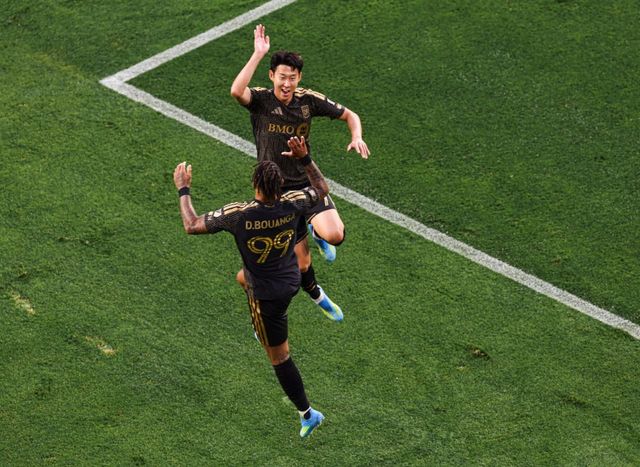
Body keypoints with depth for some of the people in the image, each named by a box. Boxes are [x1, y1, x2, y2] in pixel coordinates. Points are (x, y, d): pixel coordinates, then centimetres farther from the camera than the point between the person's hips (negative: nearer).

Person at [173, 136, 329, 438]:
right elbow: (322, 189, 2)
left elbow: (191, 226, -20)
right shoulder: (292, 204, -21)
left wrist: (183, 190, -7)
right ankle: (263, 331, 54)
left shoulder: (239, 215, -32)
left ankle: (307, 414, 23)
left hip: (266, 295, -6)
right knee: (243, 277, 37)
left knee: (278, 355, 11)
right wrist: (305, 159, 3)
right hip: (291, 280, 6)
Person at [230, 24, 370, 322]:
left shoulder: (309, 100, -6)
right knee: (302, 261, 4)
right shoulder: (260, 100, -14)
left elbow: (349, 115, 6)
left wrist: (356, 136, -14)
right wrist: (258, 54, -38)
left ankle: (316, 231, 16)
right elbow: (236, 91, -38)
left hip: (308, 183, 2)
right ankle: (316, 296, 37)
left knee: (335, 236, -23)